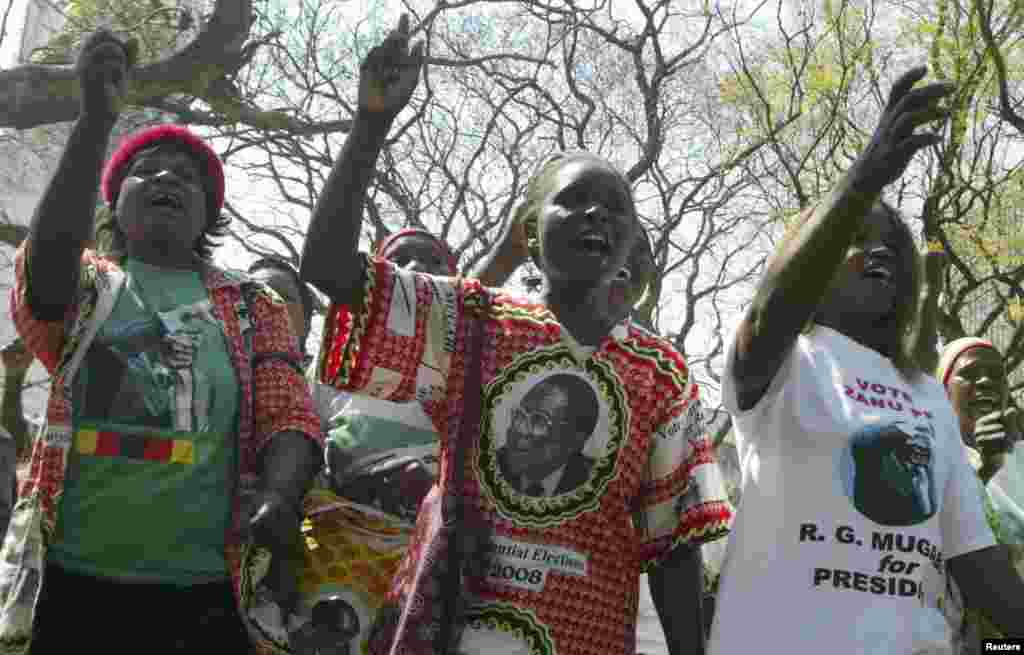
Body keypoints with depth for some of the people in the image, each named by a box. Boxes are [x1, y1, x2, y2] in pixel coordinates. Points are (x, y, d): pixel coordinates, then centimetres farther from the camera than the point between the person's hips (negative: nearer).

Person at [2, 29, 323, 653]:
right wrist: (98, 117, -21)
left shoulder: (255, 308, 12)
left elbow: (290, 420, 3)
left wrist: (278, 499, -19)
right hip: (70, 586, 0)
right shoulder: (85, 285, 11)